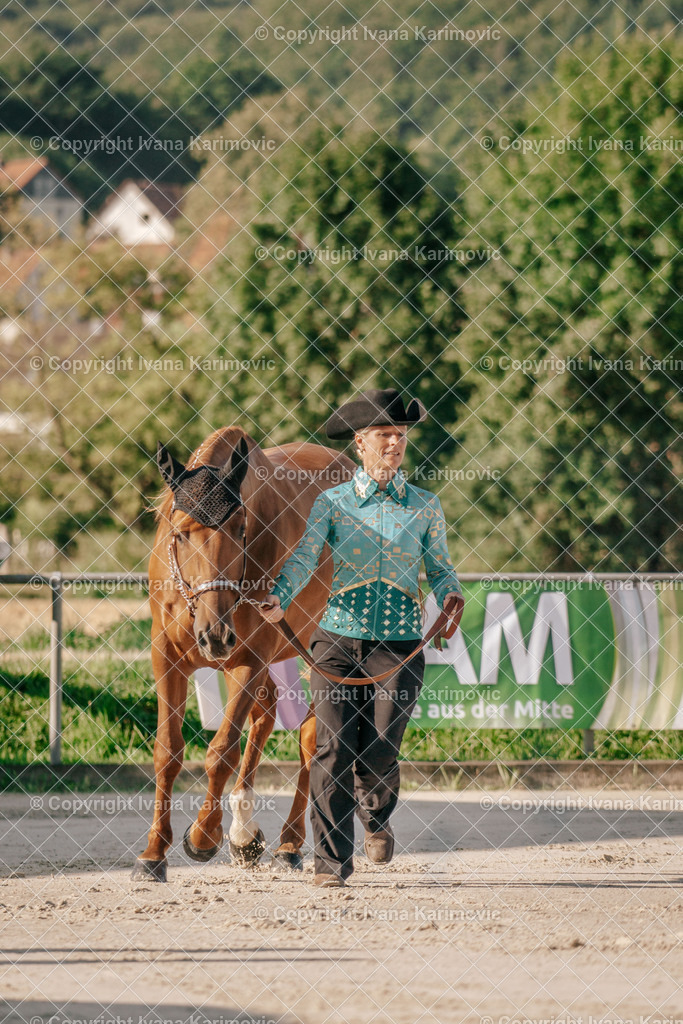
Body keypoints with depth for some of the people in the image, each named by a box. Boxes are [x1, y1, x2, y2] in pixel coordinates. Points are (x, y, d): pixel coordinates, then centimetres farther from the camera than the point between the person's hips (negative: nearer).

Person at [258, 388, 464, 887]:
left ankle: (376, 817, 30)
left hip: (399, 643, 0)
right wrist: (280, 599, -26)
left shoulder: (424, 506, 8)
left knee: (378, 758, -6)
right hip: (339, 639, 0)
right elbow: (304, 558, -7)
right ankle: (332, 861, -1)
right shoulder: (333, 503, 5)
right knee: (333, 749, -9)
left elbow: (441, 568, 12)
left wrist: (452, 595, -11)